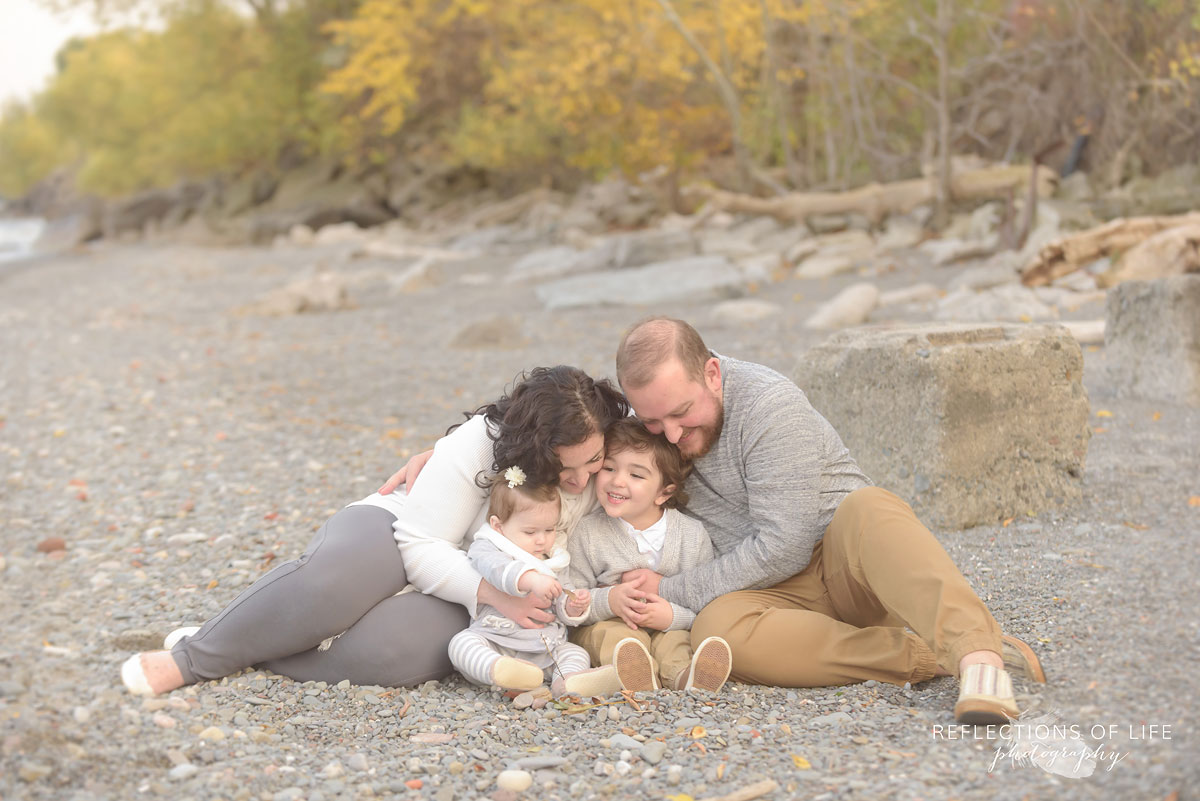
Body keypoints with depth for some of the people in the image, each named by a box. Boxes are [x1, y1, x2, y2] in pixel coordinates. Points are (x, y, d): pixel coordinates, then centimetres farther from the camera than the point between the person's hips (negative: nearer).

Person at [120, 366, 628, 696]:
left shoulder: (603, 445, -12)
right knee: (340, 573, -41)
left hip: (463, 605, 3)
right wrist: (493, 592, -35)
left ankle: (244, 653, -18)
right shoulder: (478, 444, -21)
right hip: (398, 536, -2)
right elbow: (421, 545, -21)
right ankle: (197, 656, -25)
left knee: (391, 648, -36)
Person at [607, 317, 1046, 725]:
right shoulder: (650, 427, 3)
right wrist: (618, 592, -3)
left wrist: (673, 590, -16)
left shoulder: (770, 405, -16)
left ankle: (978, 654, -57)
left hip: (850, 564, -4)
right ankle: (925, 656, -36)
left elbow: (783, 549, -20)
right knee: (717, 629, -32)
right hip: (780, 594, 4)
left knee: (867, 508, -39)